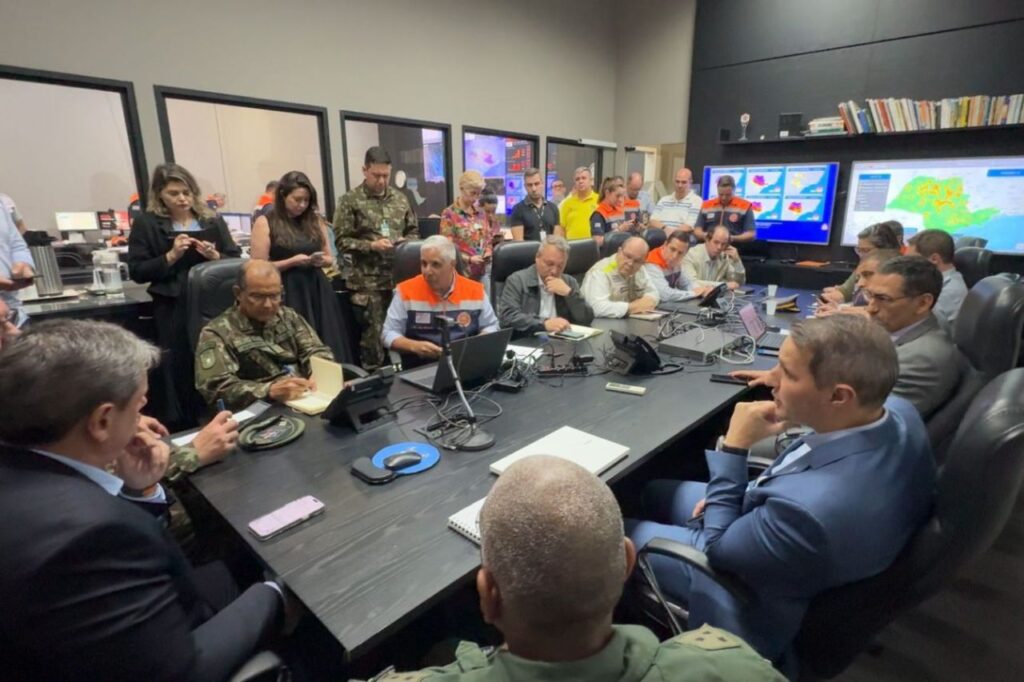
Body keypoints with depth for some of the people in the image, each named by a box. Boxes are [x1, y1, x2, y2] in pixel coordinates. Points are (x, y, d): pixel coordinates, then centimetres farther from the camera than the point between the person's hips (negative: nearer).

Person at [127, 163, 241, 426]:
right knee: (179, 370, 2)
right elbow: (137, 272, -1)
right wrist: (170, 256, -12)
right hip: (173, 310, -2)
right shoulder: (147, 224, 4)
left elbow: (237, 259, 9)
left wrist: (216, 256, -10)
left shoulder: (213, 221, 11)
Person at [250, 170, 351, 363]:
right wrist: (292, 261, -15)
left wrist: (321, 260, -5)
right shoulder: (265, 223, -2)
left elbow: (330, 258, 18)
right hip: (288, 294, -4)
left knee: (327, 347, 1)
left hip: (317, 291, 4)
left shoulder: (315, 221, 11)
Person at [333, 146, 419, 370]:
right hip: (367, 282, -4)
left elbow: (414, 231, 18)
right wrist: (371, 245, -17)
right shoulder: (350, 201, -1)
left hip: (399, 278, 4)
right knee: (373, 336, -1)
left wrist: (406, 241, -4)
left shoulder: (400, 198, 12)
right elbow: (341, 241, -5)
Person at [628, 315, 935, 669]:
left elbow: (719, 547, -24)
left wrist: (733, 447, -26)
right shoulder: (899, 410, -20)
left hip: (761, 589, -7)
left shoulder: (809, 507, -46)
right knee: (654, 492, 21)